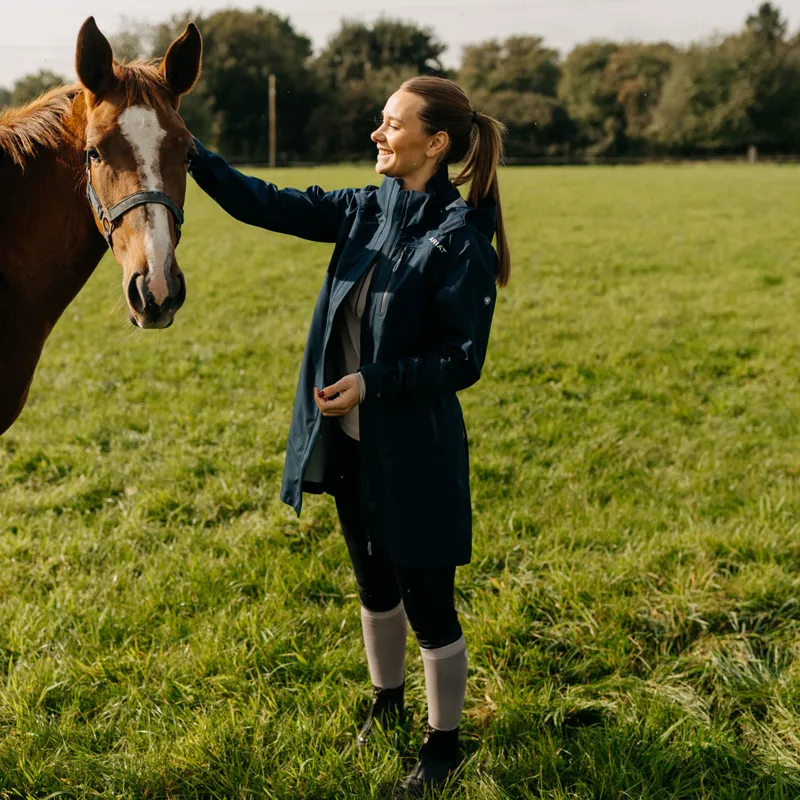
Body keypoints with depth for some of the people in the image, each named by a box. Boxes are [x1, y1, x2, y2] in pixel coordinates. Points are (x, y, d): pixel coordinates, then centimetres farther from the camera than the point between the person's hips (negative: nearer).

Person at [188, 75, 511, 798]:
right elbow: (268, 205, 3)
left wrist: (373, 381, -26)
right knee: (373, 583, 24)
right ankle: (388, 698, 47)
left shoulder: (460, 237, -18)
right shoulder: (369, 210, 3)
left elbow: (463, 360, -17)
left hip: (413, 450, -7)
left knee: (427, 603, 6)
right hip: (351, 440, 7)